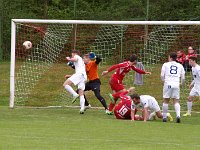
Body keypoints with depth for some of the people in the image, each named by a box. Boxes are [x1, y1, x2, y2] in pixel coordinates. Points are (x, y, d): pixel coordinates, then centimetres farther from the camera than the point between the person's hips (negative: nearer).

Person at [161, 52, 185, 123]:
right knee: (176, 101, 2)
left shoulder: (166, 65, 5)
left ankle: (164, 117, 8)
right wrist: (181, 83, 31)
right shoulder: (180, 66, 11)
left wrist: (164, 80, 24)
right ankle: (178, 115, -17)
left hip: (168, 84, -1)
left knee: (166, 101, 7)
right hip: (176, 84, 1)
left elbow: (162, 75, 4)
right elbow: (183, 77, 12)